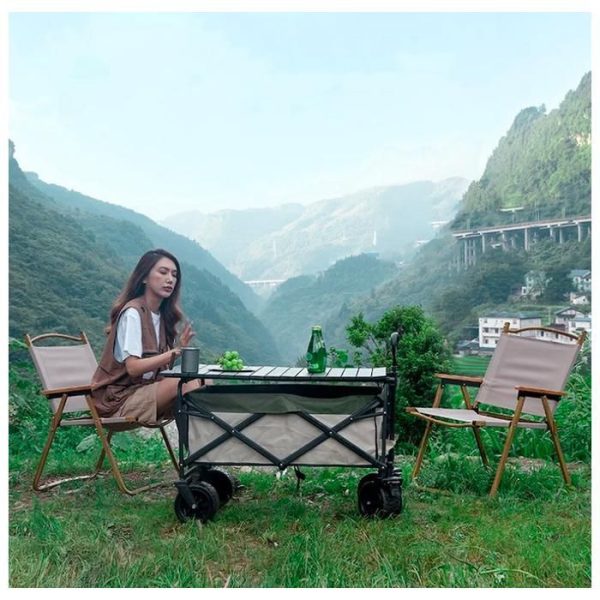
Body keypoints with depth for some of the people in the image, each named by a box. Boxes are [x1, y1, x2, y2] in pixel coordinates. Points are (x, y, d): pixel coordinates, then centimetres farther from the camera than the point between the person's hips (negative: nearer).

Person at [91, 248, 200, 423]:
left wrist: (178, 347, -13)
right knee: (186, 383, -28)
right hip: (118, 400, -7)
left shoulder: (163, 314, 10)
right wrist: (174, 353, -33)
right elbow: (133, 367, -23)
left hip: (145, 388, 8)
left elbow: (157, 364, 5)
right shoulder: (132, 313, -14)